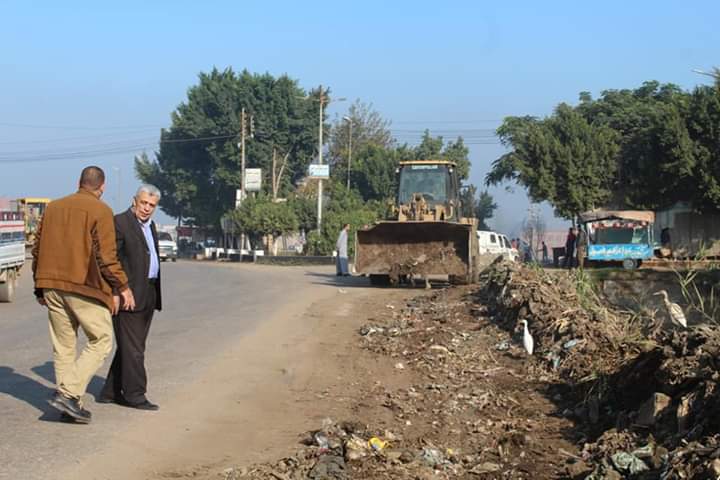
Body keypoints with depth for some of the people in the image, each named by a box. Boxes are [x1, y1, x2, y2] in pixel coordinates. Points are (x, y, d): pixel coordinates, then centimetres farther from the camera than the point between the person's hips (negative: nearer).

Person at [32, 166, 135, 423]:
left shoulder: (53, 207, 13)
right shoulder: (100, 211, -6)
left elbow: (37, 250, 15)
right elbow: (106, 255, -12)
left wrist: (41, 287, 22)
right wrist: (122, 286, -2)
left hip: (51, 287, 6)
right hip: (84, 287, -6)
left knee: (63, 347, 12)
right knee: (101, 341, 3)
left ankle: (70, 404, 14)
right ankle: (68, 393, -8)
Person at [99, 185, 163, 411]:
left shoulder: (150, 225, 19)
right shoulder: (119, 222, -8)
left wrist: (155, 295, 19)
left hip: (148, 296, 9)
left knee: (131, 346, 12)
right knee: (132, 347, -5)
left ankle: (111, 392, 19)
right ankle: (135, 394, 0)